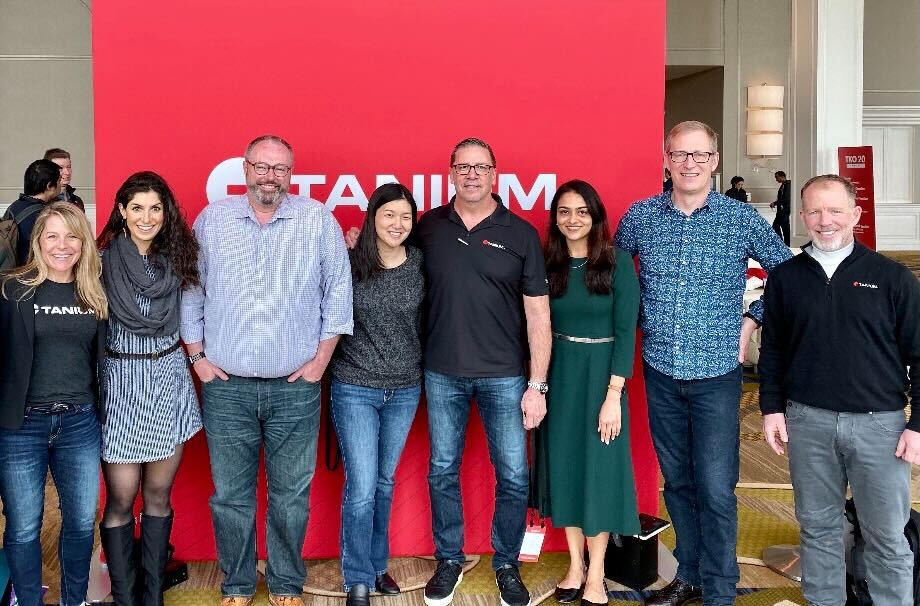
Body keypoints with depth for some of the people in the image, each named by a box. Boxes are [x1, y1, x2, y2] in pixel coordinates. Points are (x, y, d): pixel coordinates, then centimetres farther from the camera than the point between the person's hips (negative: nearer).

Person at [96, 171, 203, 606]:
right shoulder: (103, 261, -6)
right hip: (121, 382, -3)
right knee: (121, 499, 1)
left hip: (169, 380, 3)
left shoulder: (176, 259, 5)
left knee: (158, 495, 10)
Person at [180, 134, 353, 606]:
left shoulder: (318, 220, 0)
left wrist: (322, 356, 0)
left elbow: (339, 288, 3)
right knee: (230, 495, 9)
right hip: (225, 386, 1)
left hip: (296, 387, -1)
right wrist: (197, 355, 4)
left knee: (291, 495, 8)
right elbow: (190, 289, 9)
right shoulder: (212, 220, 4)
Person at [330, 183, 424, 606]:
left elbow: (426, 319, 6)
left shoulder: (420, 264, -2)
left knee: (384, 482, 17)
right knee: (361, 488, -2)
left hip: (405, 391, 3)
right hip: (355, 389, -3)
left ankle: (376, 565, 34)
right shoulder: (349, 262, -9)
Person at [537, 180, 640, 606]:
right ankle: (574, 566, 24)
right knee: (563, 466, 9)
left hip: (601, 375, -3)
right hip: (557, 375, 3)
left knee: (598, 468, 3)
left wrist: (613, 395, -15)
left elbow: (626, 331, -10)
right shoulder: (547, 264, 2)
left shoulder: (618, 262, -7)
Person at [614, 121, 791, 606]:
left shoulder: (742, 218, -3)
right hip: (660, 372, 3)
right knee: (677, 481, 14)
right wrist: (639, 317, 6)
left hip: (717, 374, -2)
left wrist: (751, 319, 0)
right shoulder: (639, 216, 1)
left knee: (716, 489, -2)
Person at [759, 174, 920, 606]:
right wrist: (772, 407, 5)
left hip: (880, 423, -2)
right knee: (818, 526, 12)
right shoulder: (785, 278, 6)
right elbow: (772, 350, 11)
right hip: (808, 422, 2)